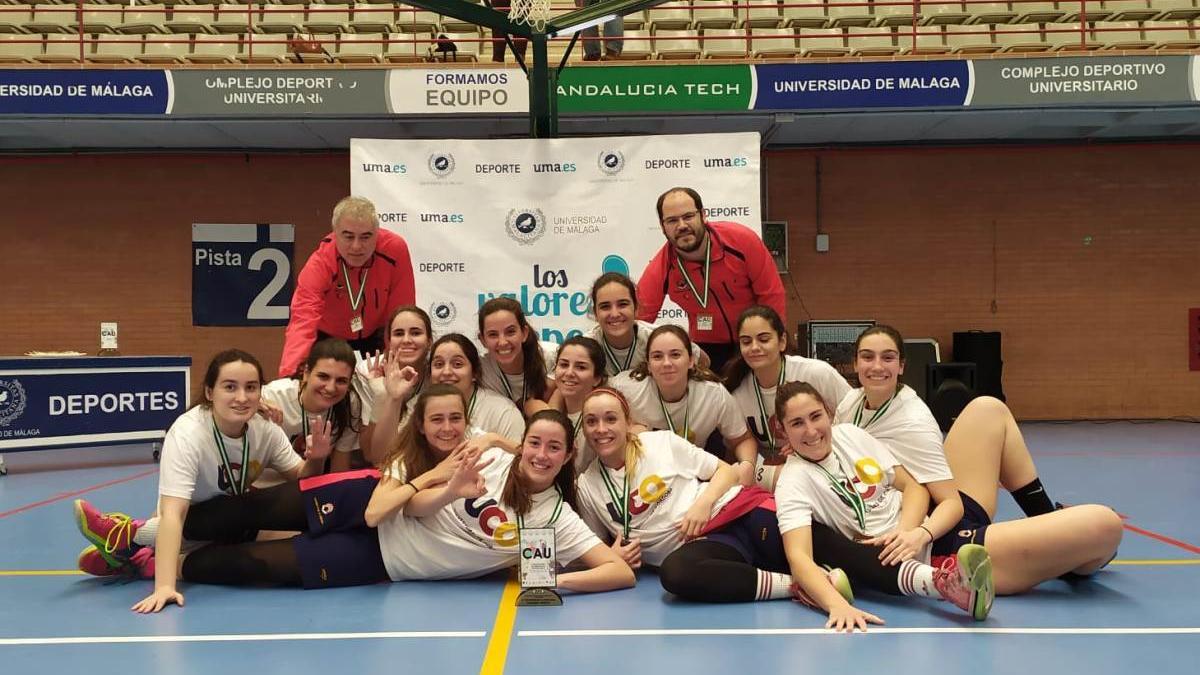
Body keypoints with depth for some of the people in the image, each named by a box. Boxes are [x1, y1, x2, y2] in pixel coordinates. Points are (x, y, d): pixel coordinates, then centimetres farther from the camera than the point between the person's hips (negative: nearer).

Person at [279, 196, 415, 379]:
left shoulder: (395, 249, -27)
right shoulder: (319, 263, -31)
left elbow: (401, 314, -18)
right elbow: (302, 322, -42)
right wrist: (289, 376, -55)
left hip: (376, 337, 1)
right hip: (328, 339, -1)